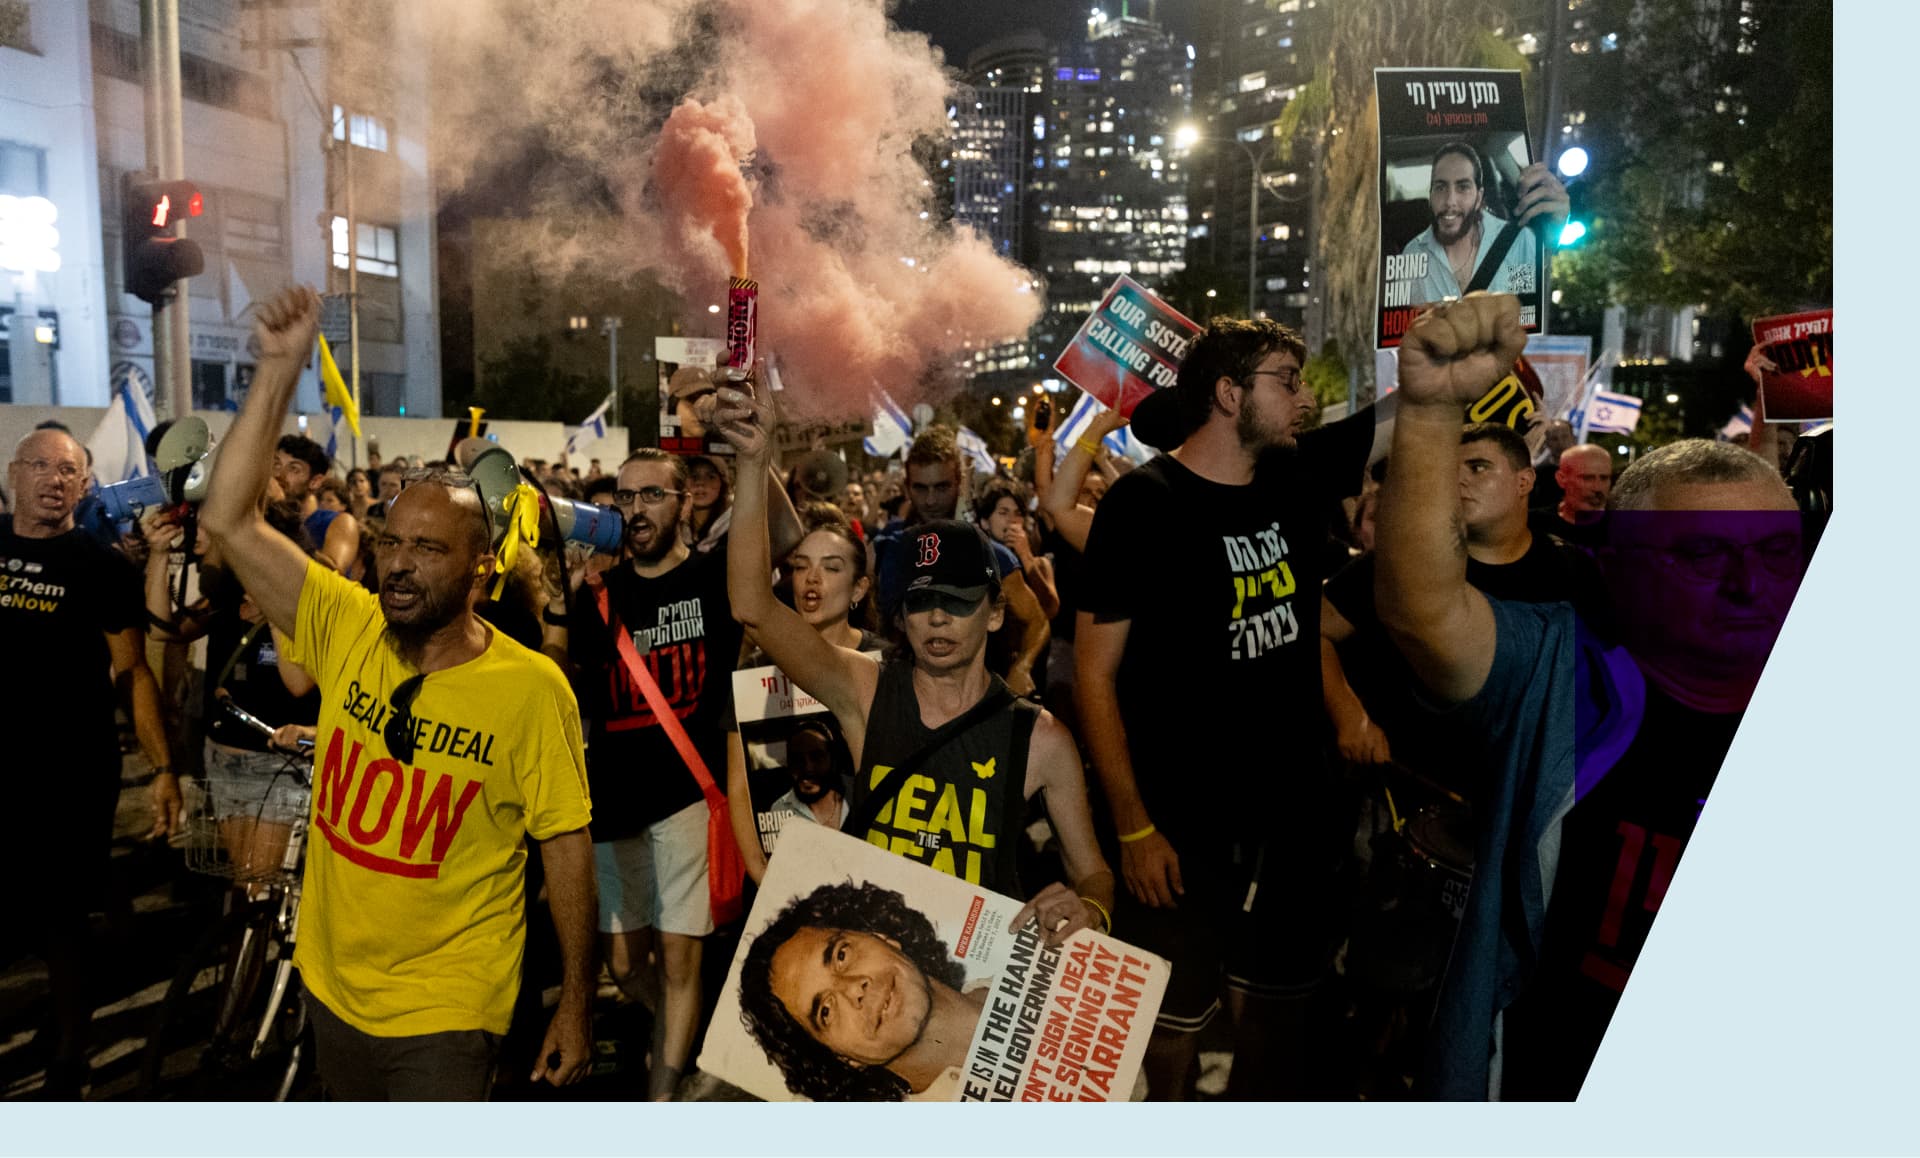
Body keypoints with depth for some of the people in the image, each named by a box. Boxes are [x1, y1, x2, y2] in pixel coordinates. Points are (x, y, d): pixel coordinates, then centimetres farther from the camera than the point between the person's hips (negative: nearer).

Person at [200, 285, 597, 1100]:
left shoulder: (531, 688, -18)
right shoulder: (346, 630, -7)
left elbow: (566, 846, -12)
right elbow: (228, 519, -11)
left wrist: (576, 1005, -8)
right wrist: (280, 369, -16)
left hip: (444, 1014, -5)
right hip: (333, 988, 5)